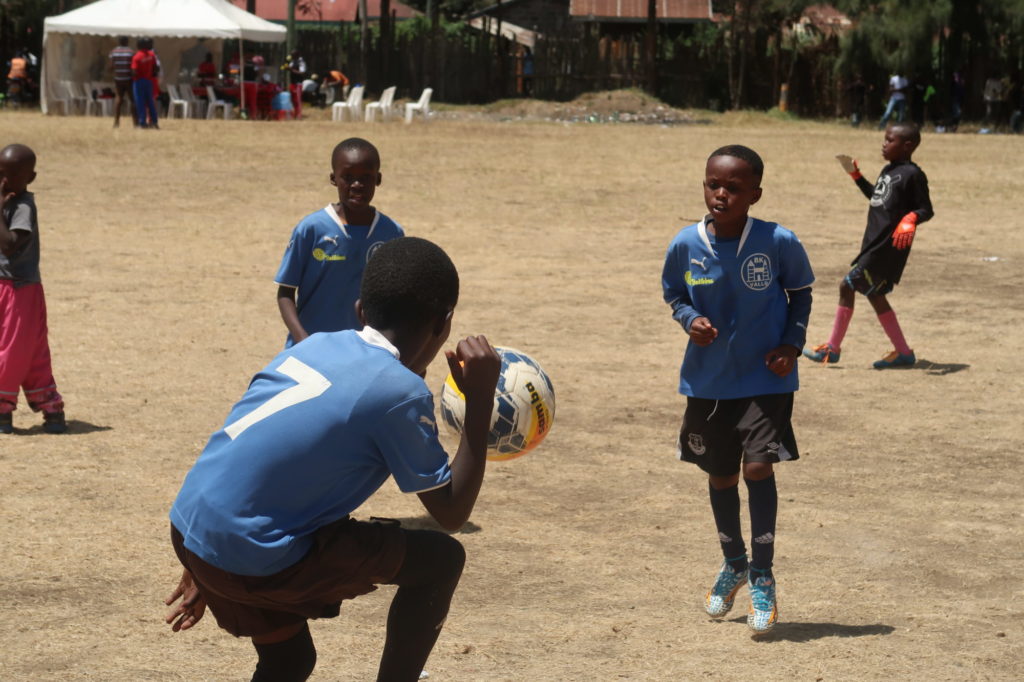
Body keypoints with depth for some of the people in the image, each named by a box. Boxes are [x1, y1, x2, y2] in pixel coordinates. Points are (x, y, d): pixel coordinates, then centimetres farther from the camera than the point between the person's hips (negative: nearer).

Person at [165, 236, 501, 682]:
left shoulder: (316, 346, 10)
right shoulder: (401, 391, -11)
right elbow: (451, 514, -3)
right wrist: (480, 399, -2)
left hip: (188, 531, 8)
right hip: (251, 557, -8)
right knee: (441, 559, 5)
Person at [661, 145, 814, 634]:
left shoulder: (779, 242, -15)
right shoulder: (686, 245, -10)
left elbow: (800, 293, 2)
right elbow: (673, 293, 7)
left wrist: (792, 342, -10)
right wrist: (690, 319, -14)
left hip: (765, 379, -3)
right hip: (708, 380, 3)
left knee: (758, 467, -13)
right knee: (720, 475, 15)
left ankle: (762, 576, 3)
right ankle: (733, 564, 39)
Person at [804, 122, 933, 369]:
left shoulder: (912, 174, -12)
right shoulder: (888, 171, 15)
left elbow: (926, 209, -14)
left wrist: (910, 219, -33)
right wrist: (856, 175, 24)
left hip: (889, 246, -10)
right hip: (874, 243, 10)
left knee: (847, 285, -7)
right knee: (874, 295, 12)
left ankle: (833, 348, 2)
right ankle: (903, 352, 17)